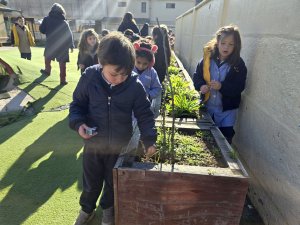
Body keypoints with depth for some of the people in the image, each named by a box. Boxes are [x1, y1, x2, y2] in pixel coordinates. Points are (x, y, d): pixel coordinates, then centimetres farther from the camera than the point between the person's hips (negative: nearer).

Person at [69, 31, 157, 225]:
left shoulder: (135, 85, -17)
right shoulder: (89, 78, -15)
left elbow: (145, 115, -10)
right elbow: (77, 104, -1)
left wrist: (149, 140, -18)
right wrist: (78, 123, -19)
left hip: (120, 145, 0)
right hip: (93, 142, 1)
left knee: (114, 181, 22)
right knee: (91, 181, 22)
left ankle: (108, 208, 53)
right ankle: (86, 209, 52)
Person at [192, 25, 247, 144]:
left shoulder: (238, 64, -12)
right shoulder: (207, 58, -6)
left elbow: (239, 87, -15)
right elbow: (197, 76, 0)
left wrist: (221, 86, -30)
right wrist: (201, 86, -21)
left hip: (227, 110, -2)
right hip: (207, 106, 3)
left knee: (225, 140, 7)